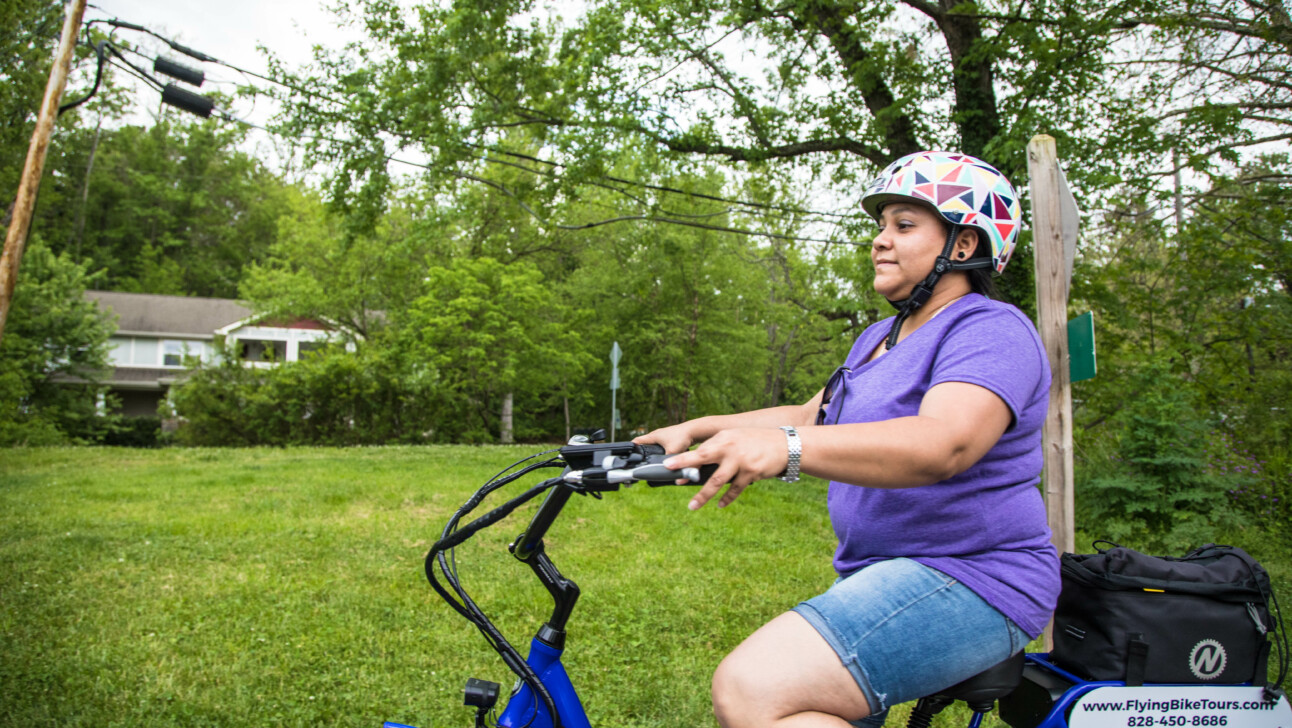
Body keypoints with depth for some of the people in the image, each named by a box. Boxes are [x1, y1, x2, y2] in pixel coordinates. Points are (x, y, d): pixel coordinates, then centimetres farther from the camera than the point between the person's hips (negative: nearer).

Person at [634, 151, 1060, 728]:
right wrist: (693, 430, 5)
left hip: (970, 580, -9)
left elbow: (942, 444, -31)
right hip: (879, 577, 10)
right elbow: (812, 417, 17)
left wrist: (783, 447, -45)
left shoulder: (992, 332, -13)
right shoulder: (878, 338, 18)